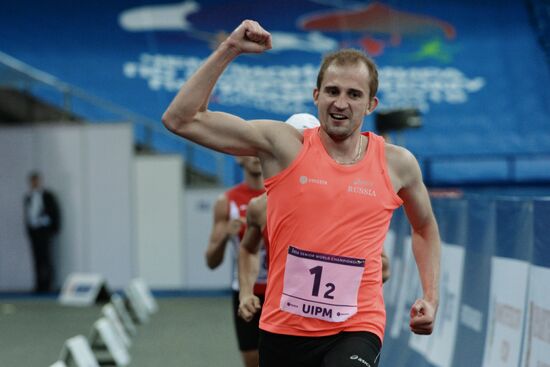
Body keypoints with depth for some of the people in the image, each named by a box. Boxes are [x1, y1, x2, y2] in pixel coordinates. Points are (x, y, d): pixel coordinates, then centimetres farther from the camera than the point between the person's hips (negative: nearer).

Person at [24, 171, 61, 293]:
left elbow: (56, 213, -1)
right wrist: (28, 230, 12)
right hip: (33, 231, 5)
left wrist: (54, 229, -4)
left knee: (46, 258, -7)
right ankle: (39, 285, 5)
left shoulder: (47, 196, -3)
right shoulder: (28, 197, 12)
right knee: (37, 259, 3)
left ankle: (47, 285, -6)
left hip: (45, 230, -5)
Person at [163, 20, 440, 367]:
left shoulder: (397, 164, 2)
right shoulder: (284, 144, -3)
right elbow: (179, 119, -8)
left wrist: (431, 298, 13)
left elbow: (425, 227, 23)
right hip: (283, 329, 1)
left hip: (357, 330, -1)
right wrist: (229, 50, -11)